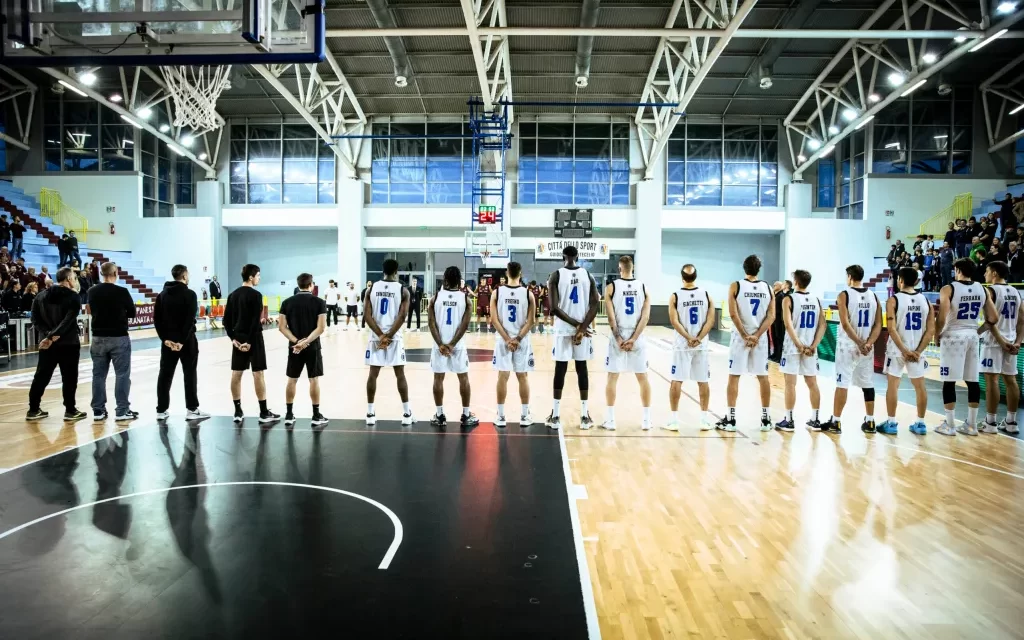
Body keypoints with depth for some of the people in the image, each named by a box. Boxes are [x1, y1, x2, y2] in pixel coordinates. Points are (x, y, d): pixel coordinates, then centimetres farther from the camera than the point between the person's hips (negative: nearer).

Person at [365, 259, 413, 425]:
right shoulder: (403, 290, -2)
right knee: (400, 375, 4)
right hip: (395, 338, -2)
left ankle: (370, 413, 10)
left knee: (373, 374, 8)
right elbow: (402, 316, -12)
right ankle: (406, 413, 6)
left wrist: (381, 335, -7)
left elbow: (367, 314, -4)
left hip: (376, 337, 2)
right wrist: (388, 336, -11)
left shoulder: (372, 288, 4)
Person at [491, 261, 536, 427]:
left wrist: (507, 339, -7)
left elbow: (494, 320, -7)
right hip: (522, 341, 0)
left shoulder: (497, 292, -3)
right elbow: (531, 321, -8)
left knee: (502, 377, 5)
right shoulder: (528, 293, -4)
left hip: (503, 340, 0)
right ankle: (525, 416, 13)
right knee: (523, 377, 8)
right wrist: (518, 339, -7)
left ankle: (501, 416, 9)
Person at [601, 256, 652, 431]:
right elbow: (645, 316, -6)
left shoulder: (611, 287, -4)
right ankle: (647, 420, 13)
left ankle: (610, 420, 6)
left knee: (612, 377, 6)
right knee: (643, 378, 10)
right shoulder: (643, 287, 3)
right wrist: (633, 339, -8)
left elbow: (611, 317, -10)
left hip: (618, 338, -2)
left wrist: (619, 338, -8)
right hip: (638, 339, 2)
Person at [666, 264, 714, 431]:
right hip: (702, 346, 2)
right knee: (703, 382, 9)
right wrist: (698, 339, -9)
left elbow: (675, 321, -12)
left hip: (682, 346, -2)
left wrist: (689, 338, -11)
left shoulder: (675, 296, -4)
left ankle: (674, 419, 4)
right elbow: (710, 320, -5)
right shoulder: (706, 295, 2)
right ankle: (704, 419, 13)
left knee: (676, 381, 3)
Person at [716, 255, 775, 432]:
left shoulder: (736, 286, -4)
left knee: (734, 376, 2)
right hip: (760, 338, 3)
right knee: (763, 377, 10)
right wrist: (757, 335, -7)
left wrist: (745, 335, -9)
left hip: (740, 337, -3)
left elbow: (733, 313, -12)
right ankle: (766, 418, 15)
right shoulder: (768, 288, 5)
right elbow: (771, 316, -2)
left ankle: (730, 419, 1)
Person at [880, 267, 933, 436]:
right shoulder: (926, 301, 4)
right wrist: (918, 351, -5)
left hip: (897, 350, -4)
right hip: (917, 350, 4)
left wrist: (904, 350, -14)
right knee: (919, 386, 12)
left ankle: (891, 423, 7)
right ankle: (920, 423, 18)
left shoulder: (893, 300, -9)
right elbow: (931, 330, -2)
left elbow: (892, 329, -16)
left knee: (893, 385, 5)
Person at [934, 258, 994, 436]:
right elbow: (992, 318, 5)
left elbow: (942, 318, -18)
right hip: (972, 336, 6)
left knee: (949, 381, 0)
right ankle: (971, 424, 17)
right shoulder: (982, 289, 6)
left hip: (953, 336, -6)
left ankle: (950, 425, 4)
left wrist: (937, 335, -2)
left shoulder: (948, 289, -11)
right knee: (973, 381, 10)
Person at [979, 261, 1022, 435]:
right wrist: (1018, 342, 4)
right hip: (1010, 341, 7)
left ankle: (990, 423, -3)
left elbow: (990, 320, -16)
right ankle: (1011, 422, 14)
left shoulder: (990, 290, -8)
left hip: (994, 340, -7)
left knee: (991, 379, -5)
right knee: (1010, 380, 9)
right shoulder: (1016, 292, 14)